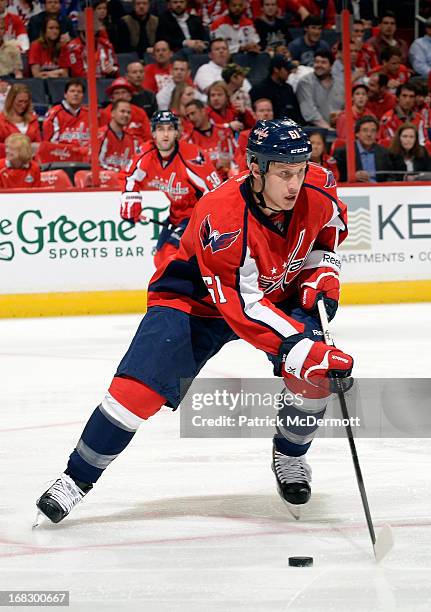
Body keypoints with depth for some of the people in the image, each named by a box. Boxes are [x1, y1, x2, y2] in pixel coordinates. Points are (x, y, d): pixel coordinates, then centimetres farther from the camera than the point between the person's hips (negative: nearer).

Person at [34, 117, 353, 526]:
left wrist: (322, 276, -9)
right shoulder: (222, 219, -37)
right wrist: (303, 350, -46)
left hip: (278, 293, 5)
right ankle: (76, 478, -2)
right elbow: (244, 308, -38)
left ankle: (289, 456, 10)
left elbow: (330, 230, 8)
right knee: (140, 386, -18)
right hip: (196, 300, -4)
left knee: (315, 374, -19)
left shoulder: (318, 188, -19)